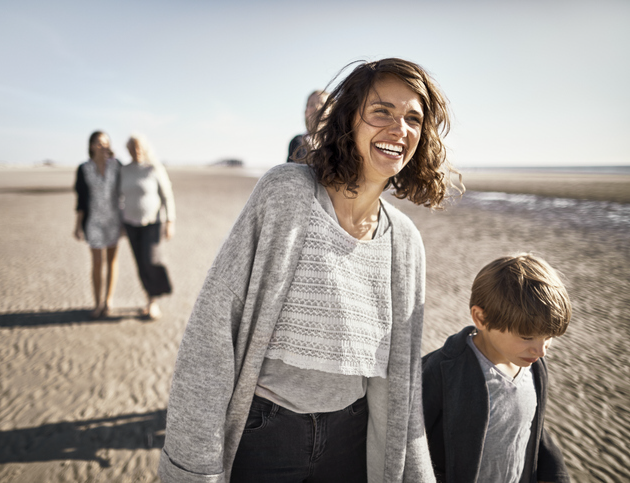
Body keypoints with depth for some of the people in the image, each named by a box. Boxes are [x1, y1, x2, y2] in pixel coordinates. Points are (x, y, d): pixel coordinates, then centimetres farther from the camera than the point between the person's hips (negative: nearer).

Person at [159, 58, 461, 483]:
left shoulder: (406, 241, -2)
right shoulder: (286, 192, -17)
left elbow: (401, 370, 6)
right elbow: (212, 330, -18)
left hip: (350, 435, 5)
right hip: (260, 431, -4)